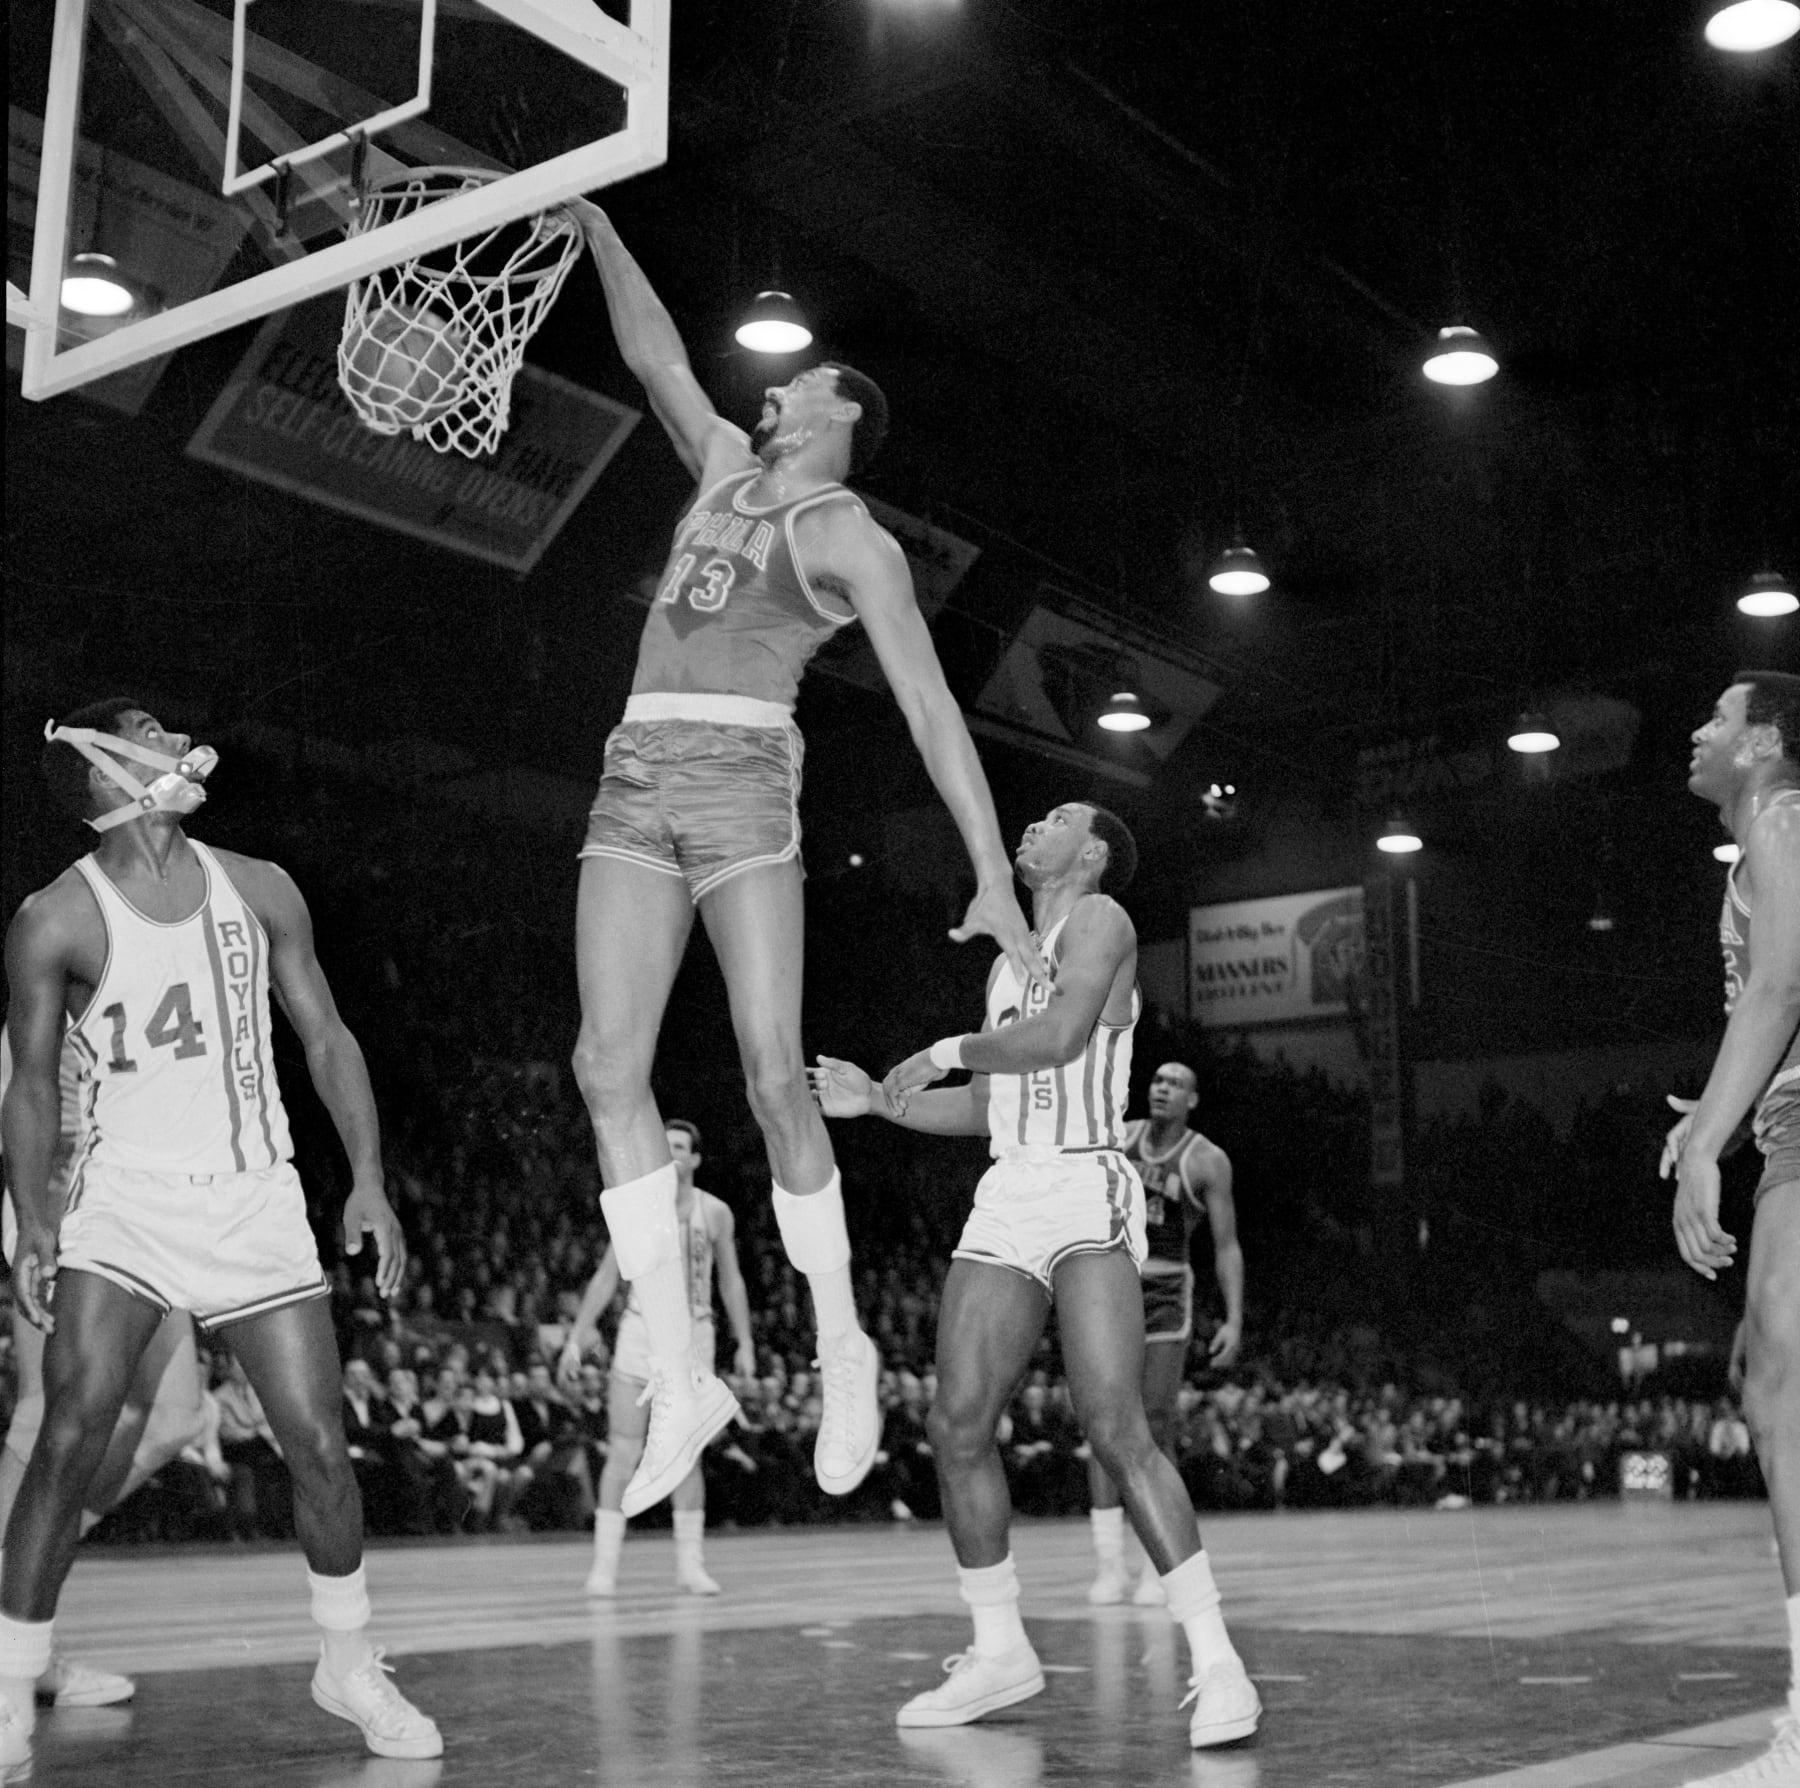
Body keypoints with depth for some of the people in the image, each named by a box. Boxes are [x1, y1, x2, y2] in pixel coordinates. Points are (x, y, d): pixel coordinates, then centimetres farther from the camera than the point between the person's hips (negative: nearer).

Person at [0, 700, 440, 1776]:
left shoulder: (258, 891, 5)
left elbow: (325, 1037, 9)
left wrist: (369, 1180, 2)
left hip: (257, 1200, 3)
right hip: (125, 1202, -2)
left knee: (320, 1444, 1)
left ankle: (350, 1668, 21)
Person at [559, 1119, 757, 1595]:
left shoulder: (715, 1213, 1)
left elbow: (731, 1281, 9)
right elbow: (605, 1278, 4)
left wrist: (745, 1343, 5)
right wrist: (576, 1339, 0)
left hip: (692, 1338, 0)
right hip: (639, 1333, 0)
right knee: (623, 1453, -5)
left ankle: (690, 1565, 11)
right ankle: (605, 1565, 0)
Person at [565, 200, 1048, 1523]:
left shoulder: (850, 535, 3)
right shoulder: (727, 468, 23)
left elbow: (934, 711, -4)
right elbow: (653, 349, 32)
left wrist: (996, 878, -12)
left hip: (743, 772, -6)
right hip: (637, 773, 6)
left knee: (773, 1072, -13)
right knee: (609, 1065, -8)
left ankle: (842, 1344, 5)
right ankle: (681, 1377, -7)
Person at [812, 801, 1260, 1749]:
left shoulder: (1099, 919, 0)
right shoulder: (1007, 961, 24)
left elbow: (1058, 1038, -18)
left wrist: (949, 1049, -5)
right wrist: (877, 1099, 21)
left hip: (1085, 1192, -8)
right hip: (1005, 1199, 8)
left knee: (1117, 1430, -19)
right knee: (958, 1426, 1)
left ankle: (1217, 1665, -15)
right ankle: (999, 1652, 15)